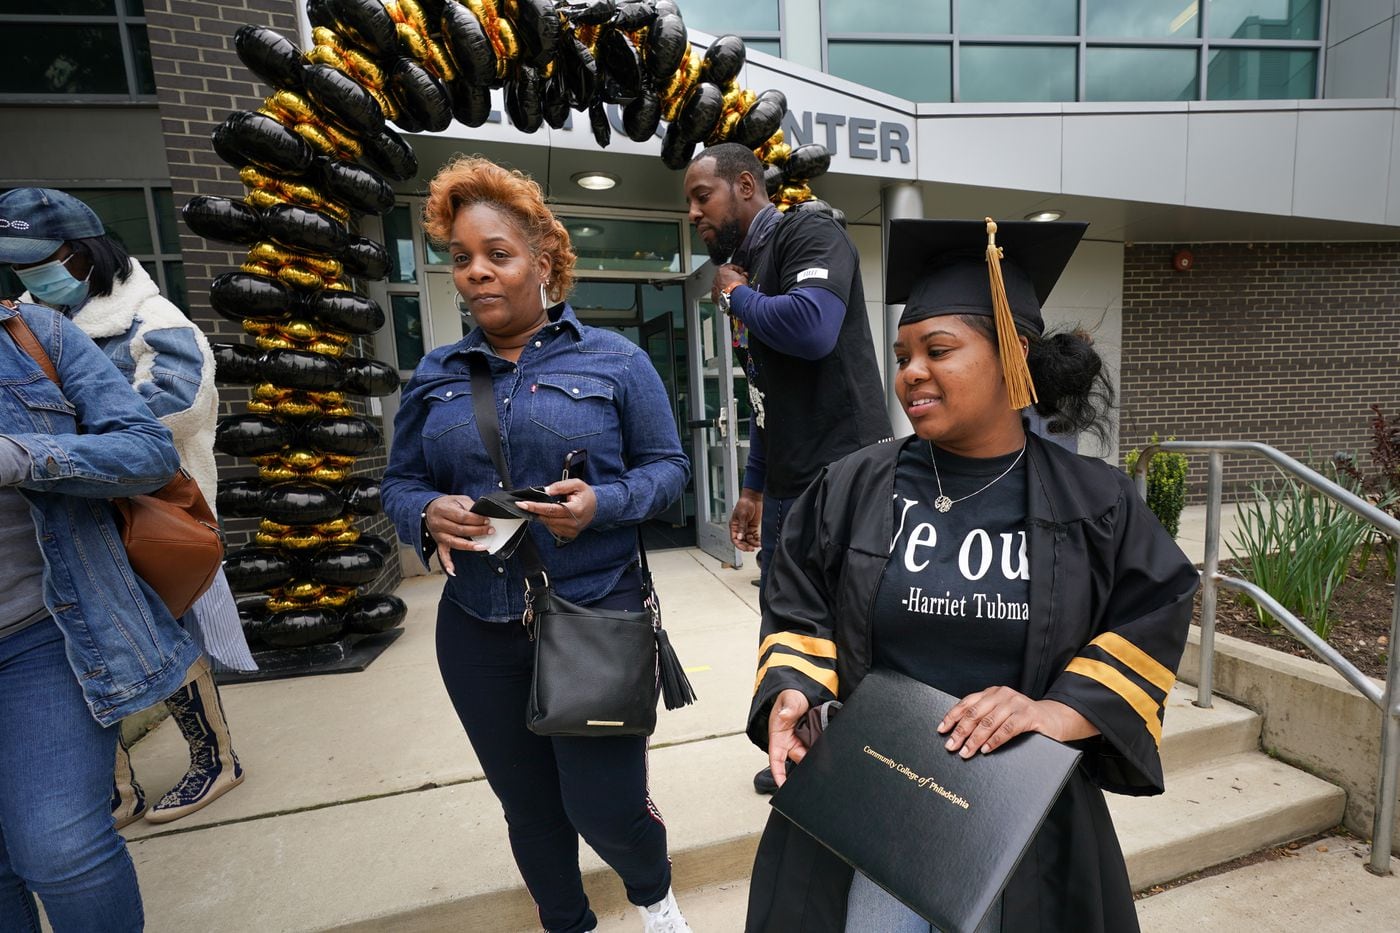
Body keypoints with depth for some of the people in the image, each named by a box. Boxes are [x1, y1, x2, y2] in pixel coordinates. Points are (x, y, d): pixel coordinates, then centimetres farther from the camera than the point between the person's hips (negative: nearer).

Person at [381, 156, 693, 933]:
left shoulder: (615, 360, -3)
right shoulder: (435, 374, 6)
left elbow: (667, 465, -2)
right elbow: (399, 483, 10)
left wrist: (604, 503, -21)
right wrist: (428, 516, -13)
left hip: (598, 617, -3)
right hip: (478, 630, 4)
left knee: (605, 803, 7)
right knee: (527, 804, 19)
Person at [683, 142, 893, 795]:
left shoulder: (808, 235, -6)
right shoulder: (749, 270, 19)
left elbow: (812, 328, -28)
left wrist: (737, 296, -8)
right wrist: (753, 488, 21)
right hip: (788, 485, 9)